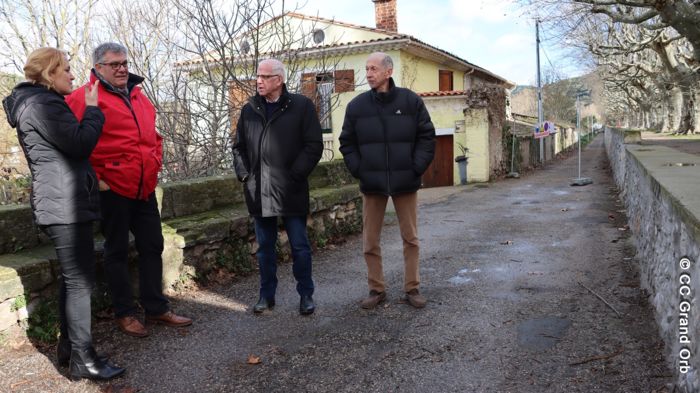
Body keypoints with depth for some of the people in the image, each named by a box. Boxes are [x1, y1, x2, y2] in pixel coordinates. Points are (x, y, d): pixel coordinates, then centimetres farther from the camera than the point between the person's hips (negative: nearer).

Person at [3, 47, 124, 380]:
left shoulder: (37, 103, 19)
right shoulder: (43, 104, -13)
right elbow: (81, 143, -18)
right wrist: (92, 109, -4)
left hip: (62, 204, 11)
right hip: (65, 205, -11)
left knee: (72, 278, 16)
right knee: (79, 280, -6)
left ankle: (68, 347, 27)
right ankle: (83, 359, 1)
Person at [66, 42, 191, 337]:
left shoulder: (138, 96, 14)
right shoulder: (86, 99, -9)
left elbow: (153, 135, 25)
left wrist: (155, 163, 14)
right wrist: (93, 178, -14)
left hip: (145, 189, 7)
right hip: (113, 188, -7)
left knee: (152, 247, 11)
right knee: (117, 251, 6)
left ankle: (156, 308, 24)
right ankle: (124, 313, 19)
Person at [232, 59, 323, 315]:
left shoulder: (302, 106, -2)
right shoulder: (249, 109, 11)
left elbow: (314, 145, -6)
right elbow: (238, 146, 17)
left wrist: (295, 175, -11)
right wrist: (244, 174, 4)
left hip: (291, 192, -4)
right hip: (258, 193, 4)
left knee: (299, 246, 4)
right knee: (265, 246, 12)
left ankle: (306, 294, 18)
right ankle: (267, 295, 24)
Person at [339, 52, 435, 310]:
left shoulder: (411, 101, -2)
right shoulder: (356, 105, 1)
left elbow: (427, 136, 1)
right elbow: (347, 143, 7)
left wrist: (417, 168, -6)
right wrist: (358, 171, -3)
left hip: (406, 182, -1)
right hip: (372, 183, 1)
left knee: (410, 238, 8)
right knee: (370, 241, 6)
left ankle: (412, 288, 21)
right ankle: (376, 289, 19)